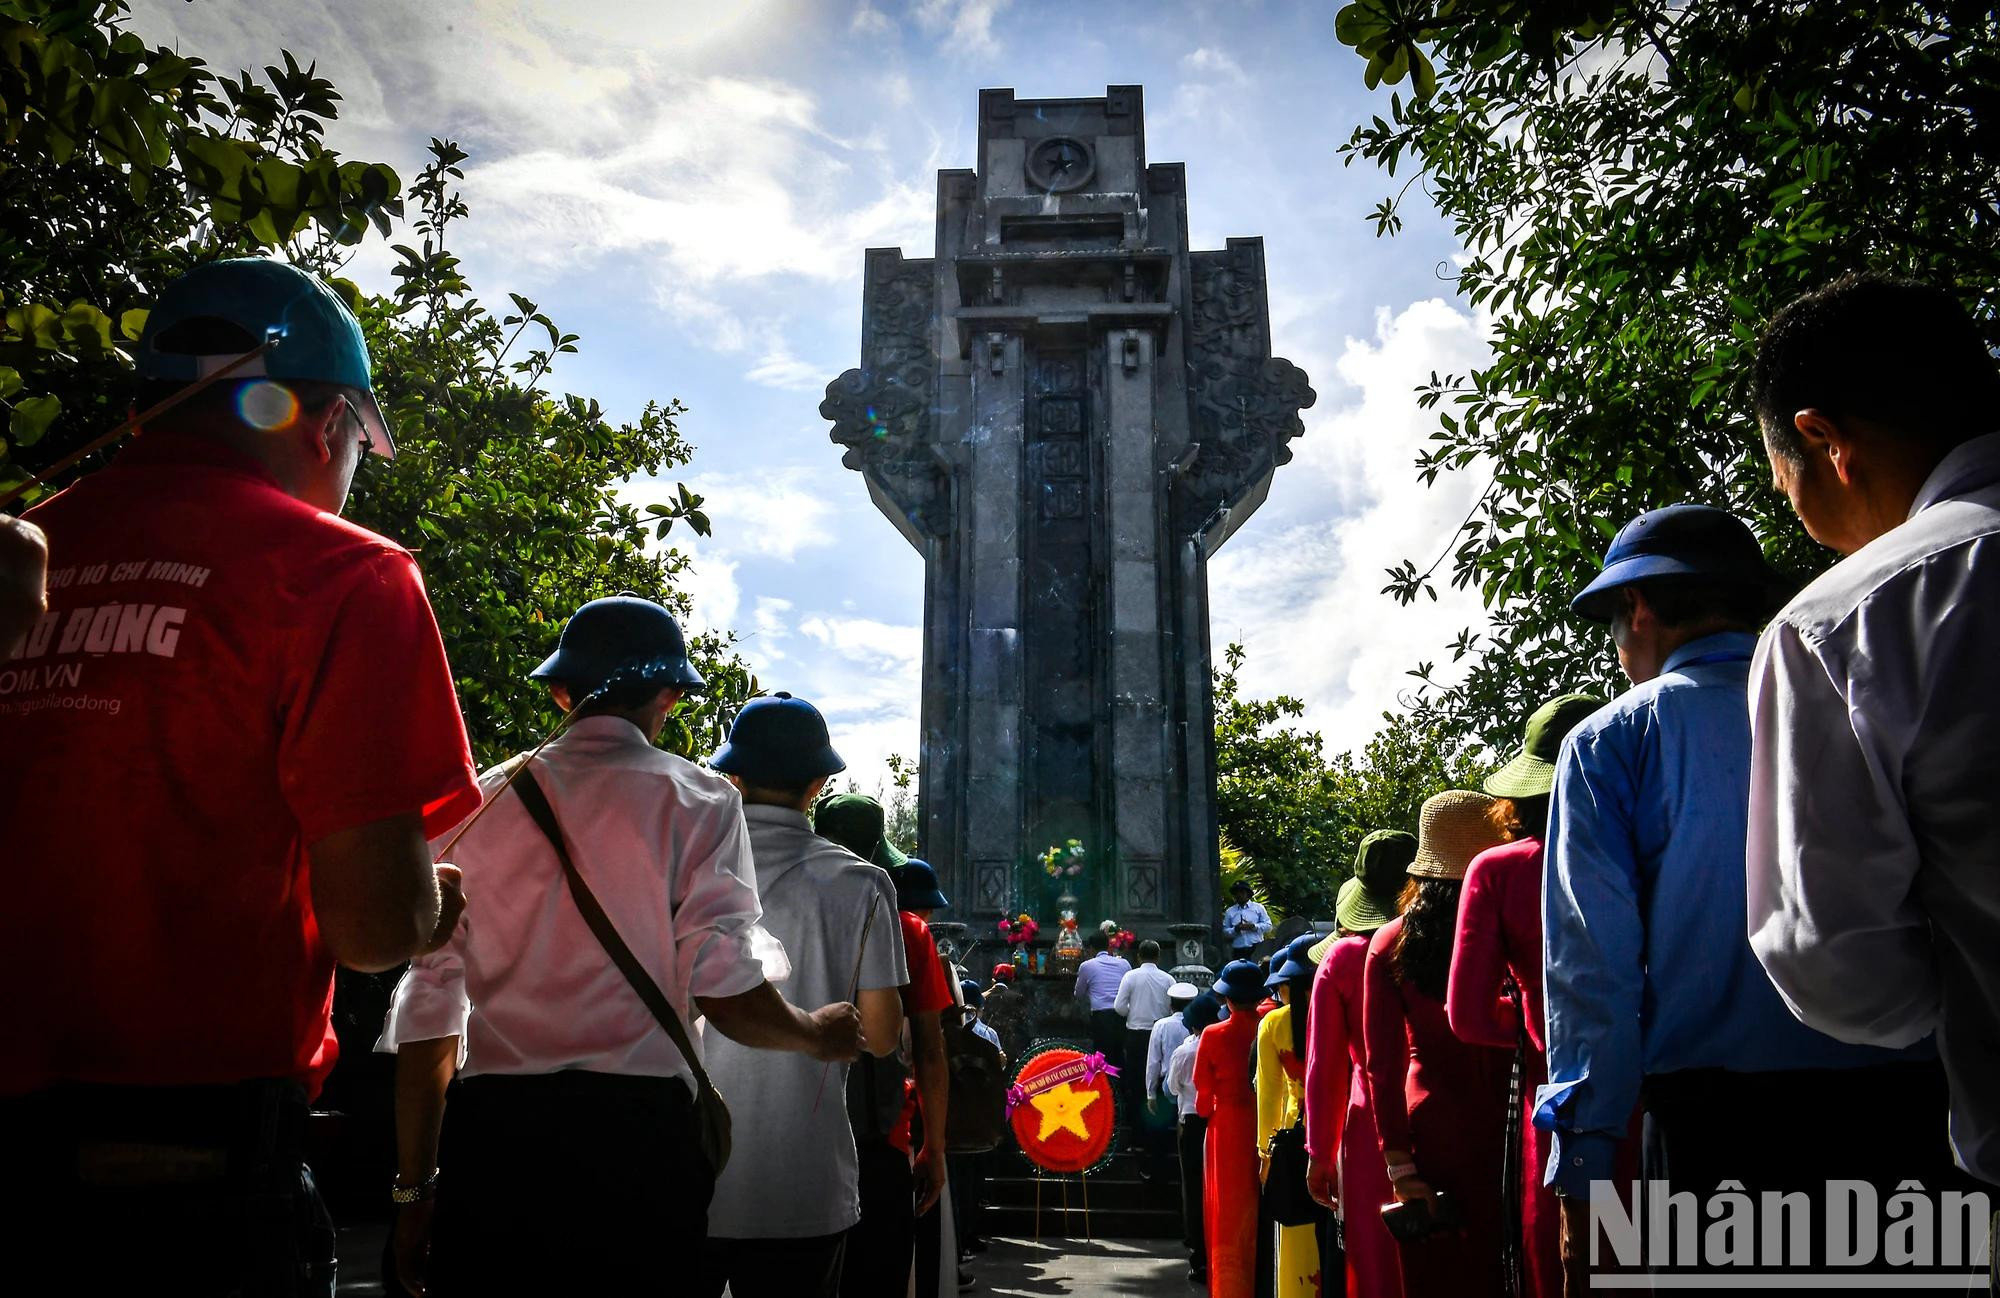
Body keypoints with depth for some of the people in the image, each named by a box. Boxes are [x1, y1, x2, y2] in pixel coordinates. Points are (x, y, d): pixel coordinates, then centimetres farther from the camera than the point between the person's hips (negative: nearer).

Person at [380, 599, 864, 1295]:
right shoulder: (697, 801, -1)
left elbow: (428, 1012, 8)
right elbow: (725, 992, -9)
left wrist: (415, 1188, 15)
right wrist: (820, 1035, 11)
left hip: (489, 1131, 3)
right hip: (640, 1131, -2)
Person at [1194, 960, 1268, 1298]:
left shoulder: (1213, 1036, -10)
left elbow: (1203, 1093, -3)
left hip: (1226, 1132, -2)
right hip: (1265, 1130, 2)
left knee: (1229, 1218, 9)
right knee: (1261, 1215, 15)